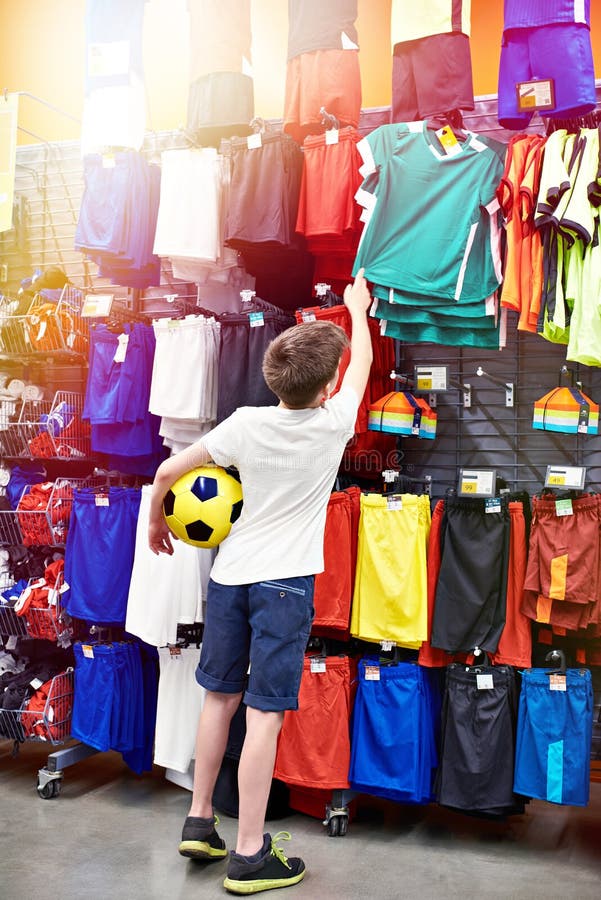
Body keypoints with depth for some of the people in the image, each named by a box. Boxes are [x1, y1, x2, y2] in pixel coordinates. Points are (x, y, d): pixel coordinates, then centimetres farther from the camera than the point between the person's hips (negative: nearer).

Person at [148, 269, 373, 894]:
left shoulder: (245, 423, -4)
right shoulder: (333, 423, -8)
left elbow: (167, 472, 1)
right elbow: (363, 363, 11)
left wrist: (157, 520, 20)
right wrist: (358, 310, 29)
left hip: (229, 575, 4)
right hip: (284, 582, -4)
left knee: (220, 697, 17)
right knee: (265, 714, 1)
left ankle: (199, 820, 30)